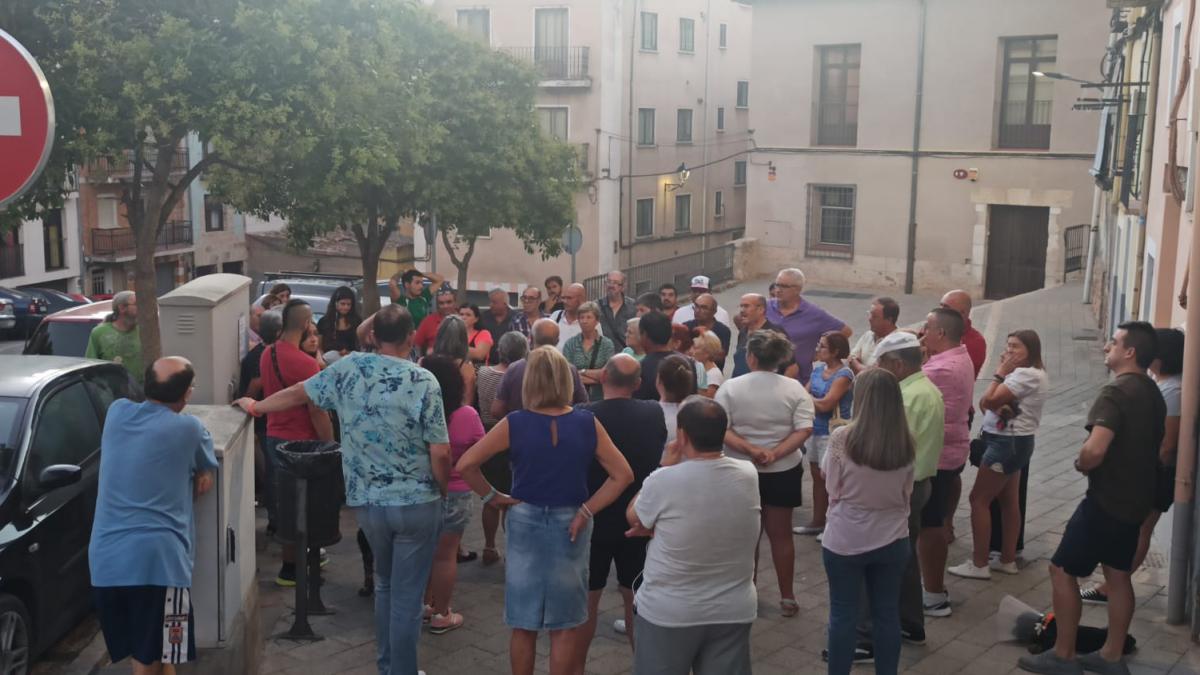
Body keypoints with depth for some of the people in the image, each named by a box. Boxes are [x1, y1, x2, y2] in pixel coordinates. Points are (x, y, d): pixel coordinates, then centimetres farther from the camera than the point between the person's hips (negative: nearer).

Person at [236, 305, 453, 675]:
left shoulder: (349, 368, -2)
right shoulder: (423, 381, -13)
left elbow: (298, 393, 12)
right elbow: (440, 453, -15)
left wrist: (255, 406, 30)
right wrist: (443, 490, 4)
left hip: (367, 501, 4)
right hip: (417, 502, -4)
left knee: (385, 585, 24)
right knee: (407, 595, 5)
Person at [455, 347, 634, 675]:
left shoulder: (514, 424, -11)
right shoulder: (587, 423, -8)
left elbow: (465, 465, -14)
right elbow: (623, 475, -8)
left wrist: (492, 496, -2)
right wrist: (587, 511, -6)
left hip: (525, 523, 0)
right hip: (570, 525, 0)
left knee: (524, 625, 14)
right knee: (565, 626, 12)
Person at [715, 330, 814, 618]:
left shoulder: (730, 387, -8)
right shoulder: (794, 388, -5)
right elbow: (804, 430, -13)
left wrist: (750, 450, -18)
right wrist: (775, 453, -17)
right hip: (783, 471, 1)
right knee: (781, 534, 10)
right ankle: (787, 597, 16)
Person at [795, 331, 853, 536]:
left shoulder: (843, 375, -15)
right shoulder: (819, 369, 8)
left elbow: (825, 404, -21)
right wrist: (814, 403, -11)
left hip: (832, 433, -8)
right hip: (815, 429, 8)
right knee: (817, 476, 15)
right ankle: (817, 522, 26)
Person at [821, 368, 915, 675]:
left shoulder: (842, 438, -17)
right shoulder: (907, 443, -6)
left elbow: (832, 487, -6)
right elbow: (907, 493, 6)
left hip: (845, 540, -3)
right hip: (893, 540, 3)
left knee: (843, 615, 9)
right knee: (887, 614, 14)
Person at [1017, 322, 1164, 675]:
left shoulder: (1116, 392, -21)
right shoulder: (1153, 393, 9)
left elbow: (1095, 451, -32)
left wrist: (1079, 464, -12)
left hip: (1106, 500, -9)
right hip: (1135, 499, 9)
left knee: (1062, 570, 0)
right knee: (1118, 575, 15)